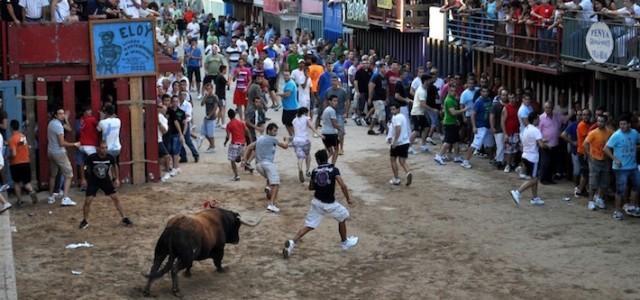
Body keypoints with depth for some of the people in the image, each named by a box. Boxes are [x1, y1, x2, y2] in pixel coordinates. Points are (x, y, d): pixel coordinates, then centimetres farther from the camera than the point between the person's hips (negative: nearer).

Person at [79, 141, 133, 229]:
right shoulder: (91, 158, -25)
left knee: (115, 198, -2)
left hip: (106, 180, 2)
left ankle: (124, 219, 10)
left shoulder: (110, 157, -19)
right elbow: (86, 168, -5)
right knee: (88, 201, -10)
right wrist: (85, 180, -2)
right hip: (93, 181, -2)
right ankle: (84, 221, 9)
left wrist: (116, 179, 4)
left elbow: (114, 166, 4)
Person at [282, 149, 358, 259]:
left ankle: (292, 242, -16)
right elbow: (343, 186, -17)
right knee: (342, 218, 24)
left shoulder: (315, 171, 2)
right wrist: (348, 198, -6)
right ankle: (344, 242, 35)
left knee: (308, 226, 3)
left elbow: (311, 187, 12)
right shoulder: (334, 170, -8)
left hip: (317, 202, 3)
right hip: (329, 204, -3)